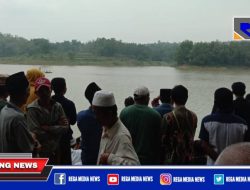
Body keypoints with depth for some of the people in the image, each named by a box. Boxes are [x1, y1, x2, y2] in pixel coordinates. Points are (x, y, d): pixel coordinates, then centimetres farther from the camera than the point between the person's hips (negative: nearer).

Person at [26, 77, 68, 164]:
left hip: (56, 150, 5)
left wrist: (48, 128, -18)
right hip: (41, 151, -5)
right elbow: (36, 132, -21)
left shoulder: (57, 106, 0)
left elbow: (65, 126, -6)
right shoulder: (32, 109, -15)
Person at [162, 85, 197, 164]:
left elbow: (163, 140, -8)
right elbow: (191, 137, 8)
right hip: (188, 158, 5)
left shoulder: (168, 117, -13)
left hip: (172, 159, -4)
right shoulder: (193, 116, 1)